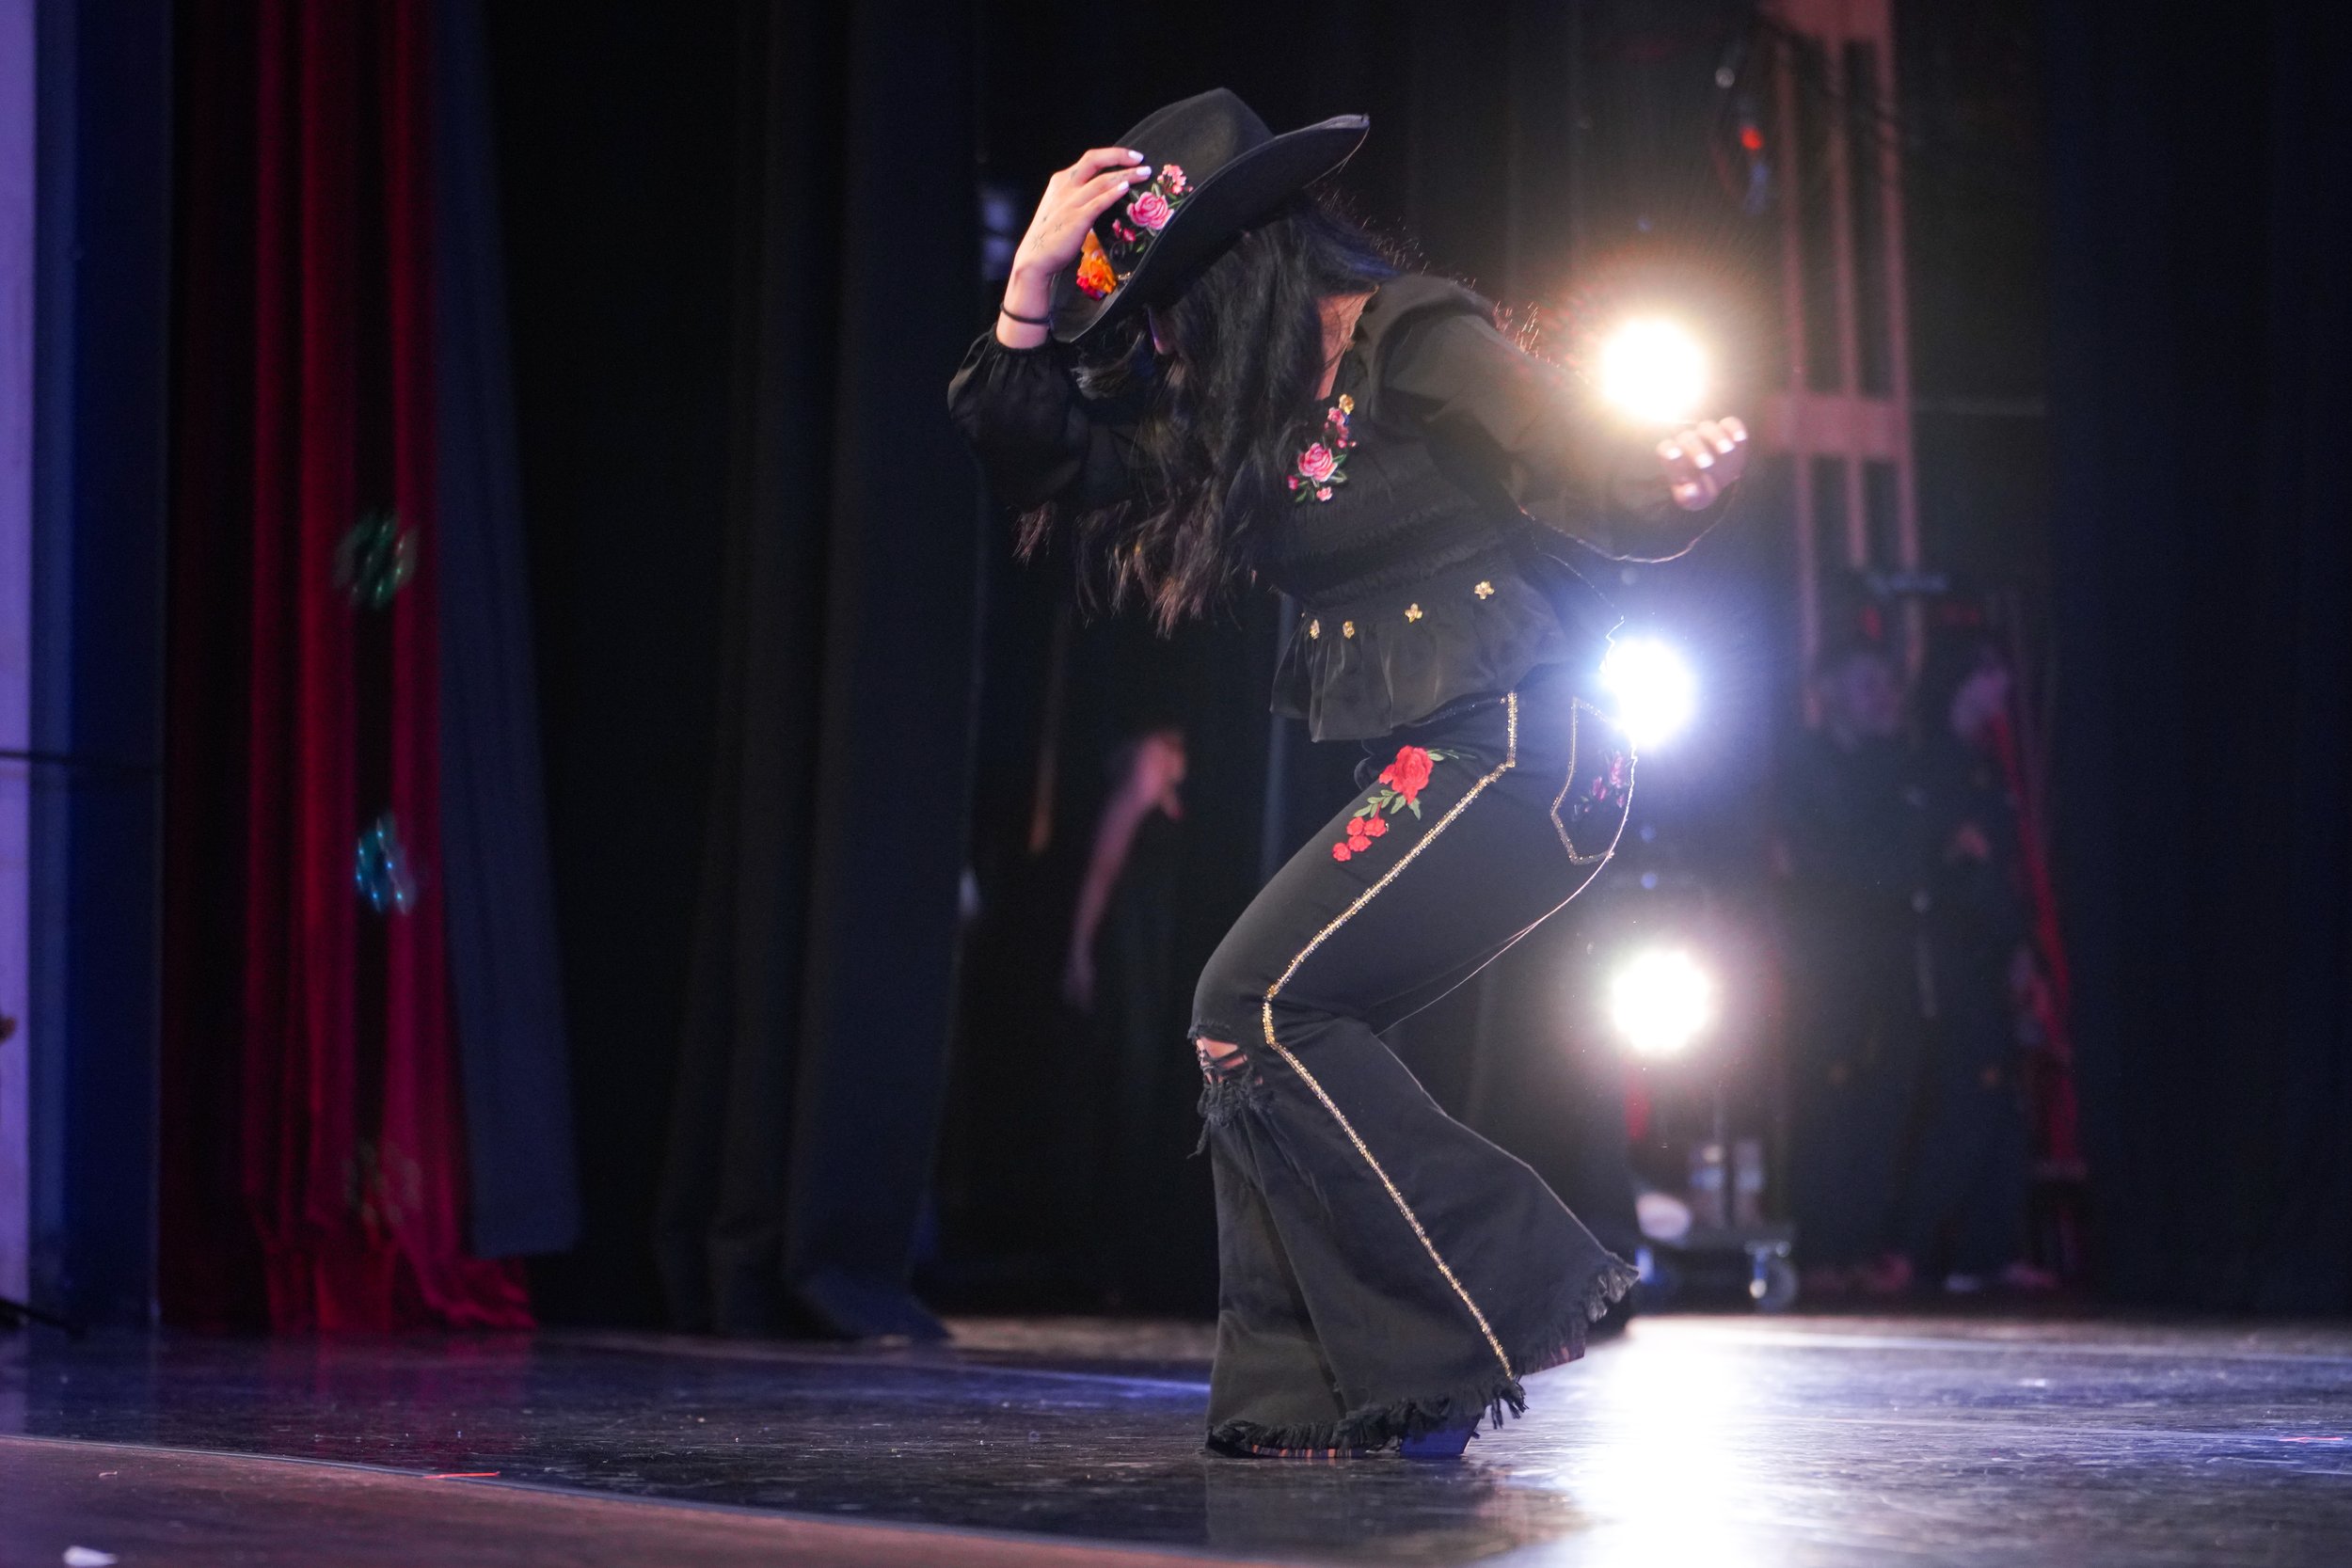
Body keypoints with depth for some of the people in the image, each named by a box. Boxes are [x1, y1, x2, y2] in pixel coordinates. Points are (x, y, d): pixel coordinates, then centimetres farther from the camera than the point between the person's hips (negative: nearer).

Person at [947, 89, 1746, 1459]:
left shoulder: (1417, 347, -11)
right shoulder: (1257, 394, 13)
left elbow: (1606, 490, -15)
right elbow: (1036, 461, 15)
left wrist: (1687, 489, -37)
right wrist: (1034, 291, 3)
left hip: (1509, 750, -9)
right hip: (1439, 774, 9)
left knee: (1255, 1010, -15)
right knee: (1256, 1037, 3)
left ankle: (1508, 1298, -13)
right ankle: (1307, 1393, 2)